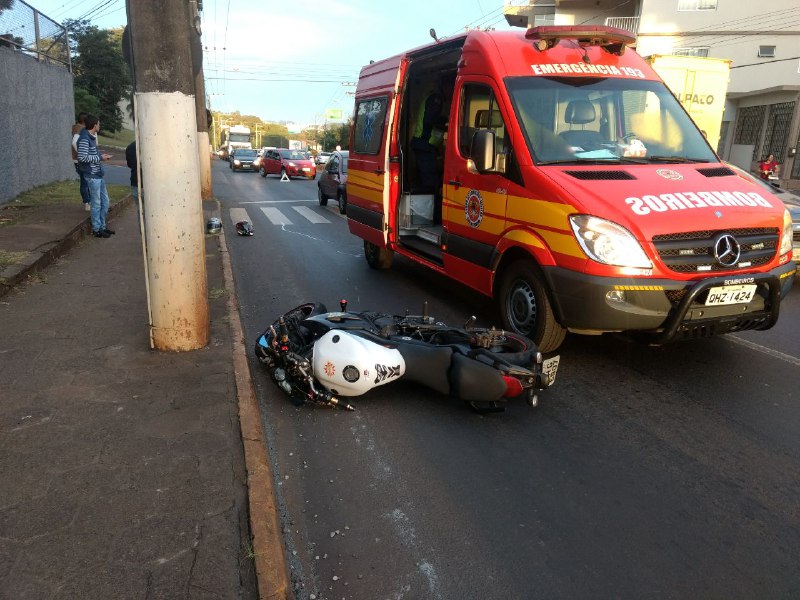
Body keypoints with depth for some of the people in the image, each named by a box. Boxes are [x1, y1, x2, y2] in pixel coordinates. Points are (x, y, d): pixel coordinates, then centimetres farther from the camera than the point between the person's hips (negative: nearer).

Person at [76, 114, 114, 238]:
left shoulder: (91, 137, 14)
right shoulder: (84, 139, -15)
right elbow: (82, 157, -23)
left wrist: (101, 156, 8)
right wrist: (100, 157, -16)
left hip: (98, 174, 10)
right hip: (92, 176, -10)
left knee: (105, 201, 15)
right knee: (96, 203, -1)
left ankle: (102, 226, 26)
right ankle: (96, 230, 9)